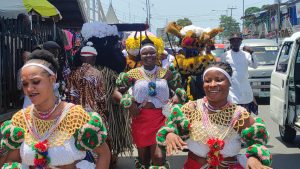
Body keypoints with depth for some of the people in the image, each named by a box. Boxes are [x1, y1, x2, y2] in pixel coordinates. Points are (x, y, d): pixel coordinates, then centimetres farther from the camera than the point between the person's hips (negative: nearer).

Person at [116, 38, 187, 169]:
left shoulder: (166, 73, 5)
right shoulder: (133, 74, -1)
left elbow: (179, 89, 15)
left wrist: (178, 96, -6)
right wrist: (128, 102, -9)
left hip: (160, 118, 0)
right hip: (140, 118, 0)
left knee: (159, 157, -9)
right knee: (143, 157, 14)